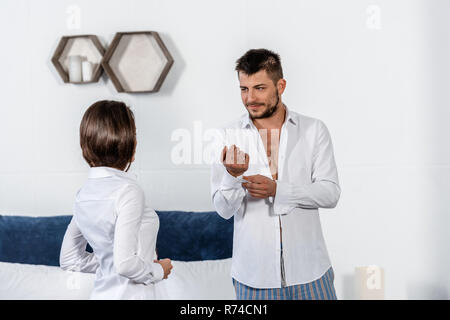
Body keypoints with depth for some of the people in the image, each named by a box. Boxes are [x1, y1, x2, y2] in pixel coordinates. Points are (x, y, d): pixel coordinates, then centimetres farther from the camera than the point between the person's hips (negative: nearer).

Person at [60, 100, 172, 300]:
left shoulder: (84, 193, 5)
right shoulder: (128, 190, -19)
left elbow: (69, 260, 12)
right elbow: (125, 264, -24)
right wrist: (158, 271, -8)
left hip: (102, 292, 8)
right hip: (130, 294, -8)